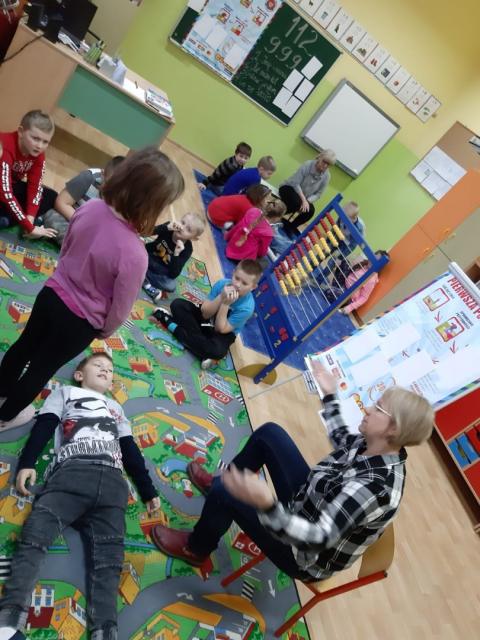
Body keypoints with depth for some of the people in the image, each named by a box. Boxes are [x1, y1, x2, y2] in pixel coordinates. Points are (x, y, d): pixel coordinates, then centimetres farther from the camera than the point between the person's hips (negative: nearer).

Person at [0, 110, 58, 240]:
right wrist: (29, 227, -42)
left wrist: (30, 218, -32)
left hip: (13, 185, 7)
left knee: (52, 197, -10)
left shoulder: (38, 153, -13)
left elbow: (35, 185, -17)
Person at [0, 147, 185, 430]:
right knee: (43, 366, 22)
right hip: (80, 321, -5)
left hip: (52, 293, 5)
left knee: (25, 345, 31)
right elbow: (120, 309, -19)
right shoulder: (135, 254, -35)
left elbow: (65, 249, 2)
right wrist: (105, 331, 2)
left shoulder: (90, 208, -18)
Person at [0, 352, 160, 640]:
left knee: (108, 557, -14)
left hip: (112, 483, 2)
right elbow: (43, 427, 13)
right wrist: (26, 463, -5)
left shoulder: (116, 408, 37)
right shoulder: (65, 392, 30)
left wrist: (149, 491, 23)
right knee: (34, 536, -25)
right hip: (71, 474, -2)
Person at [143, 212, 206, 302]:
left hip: (161, 271, -1)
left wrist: (176, 254, -39)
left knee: (171, 286, -28)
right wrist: (167, 227, -42)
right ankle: (146, 282, -18)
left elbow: (173, 275, -26)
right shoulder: (170, 226, -16)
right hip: (148, 255, 2)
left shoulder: (187, 249, -21)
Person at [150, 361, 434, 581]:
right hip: (306, 506, 8)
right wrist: (330, 395, 19)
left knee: (224, 493, -19)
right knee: (270, 432, 2)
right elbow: (341, 439, 12)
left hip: (307, 557, -7)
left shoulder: (376, 486, -36)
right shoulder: (372, 447, -11)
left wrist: (267, 503, -57)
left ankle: (196, 549, 15)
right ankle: (225, 480, 27)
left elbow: (319, 537, -41)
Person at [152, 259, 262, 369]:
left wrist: (225, 304, -35)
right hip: (206, 318, 3)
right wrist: (221, 297, -34)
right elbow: (205, 313, -20)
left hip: (223, 333, -3)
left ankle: (171, 324, -19)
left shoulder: (247, 307, -27)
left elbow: (221, 329, -26)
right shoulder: (222, 283, -19)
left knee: (218, 351, -37)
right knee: (177, 304, -17)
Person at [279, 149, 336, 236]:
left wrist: (307, 201, -23)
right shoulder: (308, 165, -21)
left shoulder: (326, 176, -7)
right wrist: (303, 200, -30)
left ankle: (291, 226, 0)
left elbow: (318, 194, -4)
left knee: (311, 210, -24)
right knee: (297, 202, -36)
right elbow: (295, 183, -22)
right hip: (288, 188, -4)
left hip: (303, 197, 5)